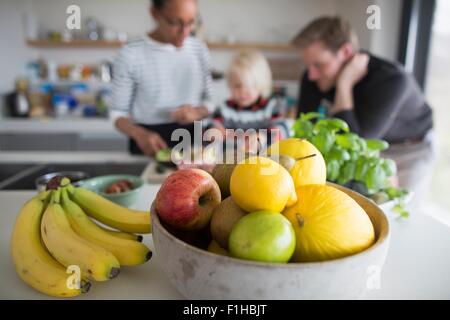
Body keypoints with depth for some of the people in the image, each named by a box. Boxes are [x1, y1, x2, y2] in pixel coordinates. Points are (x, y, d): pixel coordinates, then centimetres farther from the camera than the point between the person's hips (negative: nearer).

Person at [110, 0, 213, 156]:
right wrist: (139, 134, -21)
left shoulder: (199, 49, 4)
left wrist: (197, 112, -12)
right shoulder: (130, 55, -8)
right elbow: (118, 112, -2)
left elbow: (208, 100, 10)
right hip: (150, 147, -2)